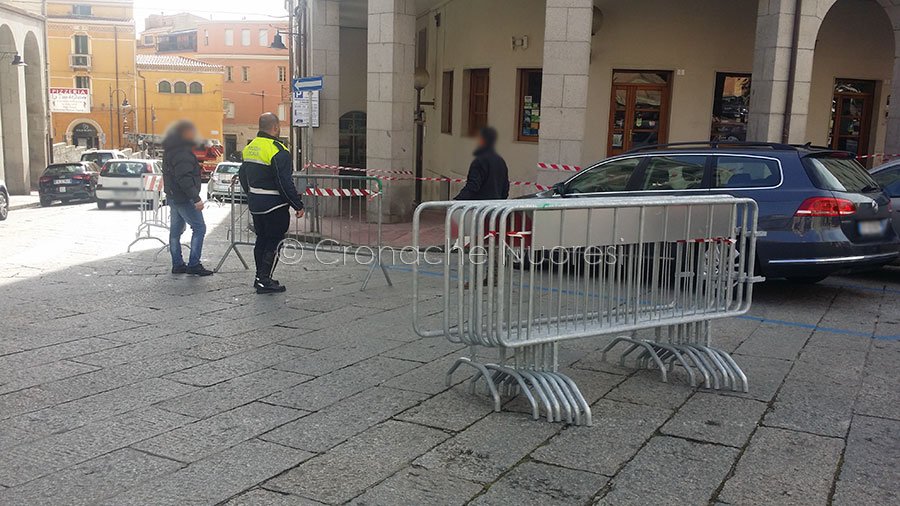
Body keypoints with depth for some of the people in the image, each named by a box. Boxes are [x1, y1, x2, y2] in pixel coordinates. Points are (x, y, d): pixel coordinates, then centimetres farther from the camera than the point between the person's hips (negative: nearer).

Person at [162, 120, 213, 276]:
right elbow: (184, 178, -25)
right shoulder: (182, 152, -18)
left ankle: (177, 265, 18)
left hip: (173, 197, 11)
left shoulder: (171, 149, 15)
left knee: (175, 231, 12)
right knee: (199, 228, -6)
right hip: (184, 198, -11)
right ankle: (194, 265, -6)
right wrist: (196, 198, -25)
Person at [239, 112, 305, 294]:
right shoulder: (277, 150, -18)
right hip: (274, 205, -8)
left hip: (255, 204, 8)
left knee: (261, 239, 18)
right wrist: (298, 205, -15)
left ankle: (260, 277, 24)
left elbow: (242, 175, 19)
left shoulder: (249, 147, 9)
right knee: (274, 241, 1)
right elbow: (285, 182, -21)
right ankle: (264, 281, 1)